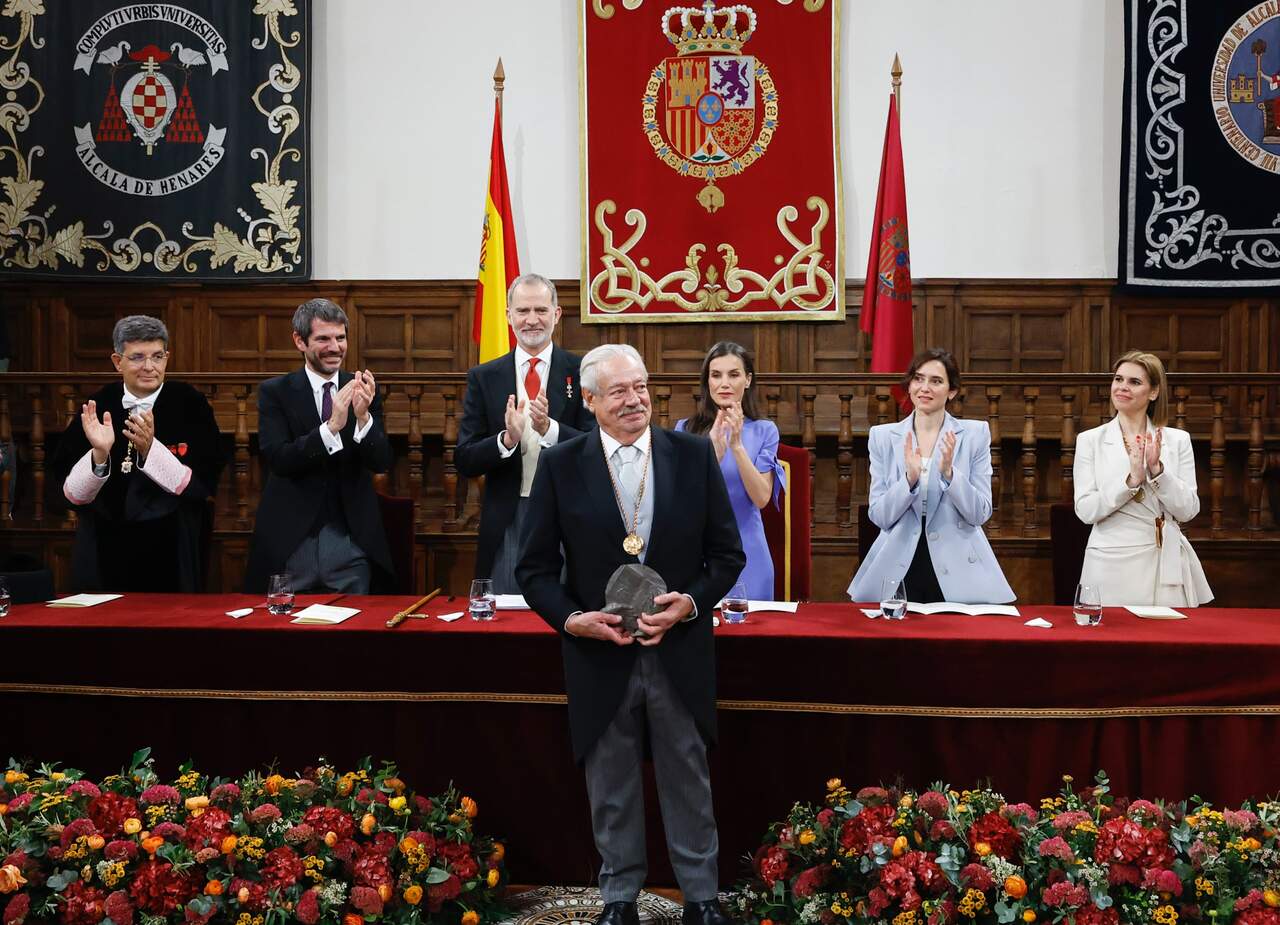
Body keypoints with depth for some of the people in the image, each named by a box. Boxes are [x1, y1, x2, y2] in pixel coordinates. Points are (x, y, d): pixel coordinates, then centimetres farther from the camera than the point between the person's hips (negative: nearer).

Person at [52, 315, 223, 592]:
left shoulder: (189, 404, -7)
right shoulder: (97, 407, -1)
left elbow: (203, 486, -11)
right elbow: (72, 494, -3)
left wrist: (150, 449, -22)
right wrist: (99, 454, -20)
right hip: (103, 555, 2)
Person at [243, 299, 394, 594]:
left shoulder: (363, 390, 4)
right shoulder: (274, 392, -1)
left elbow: (382, 462, -3)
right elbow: (278, 459, -13)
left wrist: (363, 416, -22)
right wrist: (332, 425, -26)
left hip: (351, 542, 2)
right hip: (290, 543, -1)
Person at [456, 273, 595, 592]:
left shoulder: (581, 372, 0)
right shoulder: (483, 378, 5)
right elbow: (464, 461, 1)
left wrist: (549, 429, -22)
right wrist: (506, 439, -18)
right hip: (506, 524, 1)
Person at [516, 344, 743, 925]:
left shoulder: (693, 455, -1)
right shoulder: (560, 465, -3)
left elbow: (727, 553, 3)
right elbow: (535, 567, 0)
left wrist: (690, 603, -14)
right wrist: (573, 618, -16)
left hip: (680, 652, 1)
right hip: (599, 654, 0)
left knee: (688, 784, 13)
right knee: (611, 790, 13)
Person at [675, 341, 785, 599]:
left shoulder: (764, 430, 0)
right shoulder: (686, 429, -1)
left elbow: (762, 498, -10)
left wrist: (737, 445, -21)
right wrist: (714, 451, -24)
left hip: (746, 553, 0)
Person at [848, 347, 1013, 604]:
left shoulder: (975, 434, -1)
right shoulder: (882, 436, 2)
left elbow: (980, 514, -4)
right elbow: (879, 516, -2)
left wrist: (949, 473, -19)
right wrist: (909, 479, -19)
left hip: (958, 573, -1)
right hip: (898, 571, 1)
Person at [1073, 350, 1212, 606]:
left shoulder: (1178, 440, 5)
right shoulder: (1090, 440, 1)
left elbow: (1188, 510, -1)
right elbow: (1085, 510, -7)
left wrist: (1157, 470, -15)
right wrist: (1131, 480, -19)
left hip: (1167, 567, 1)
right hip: (1112, 566, -1)